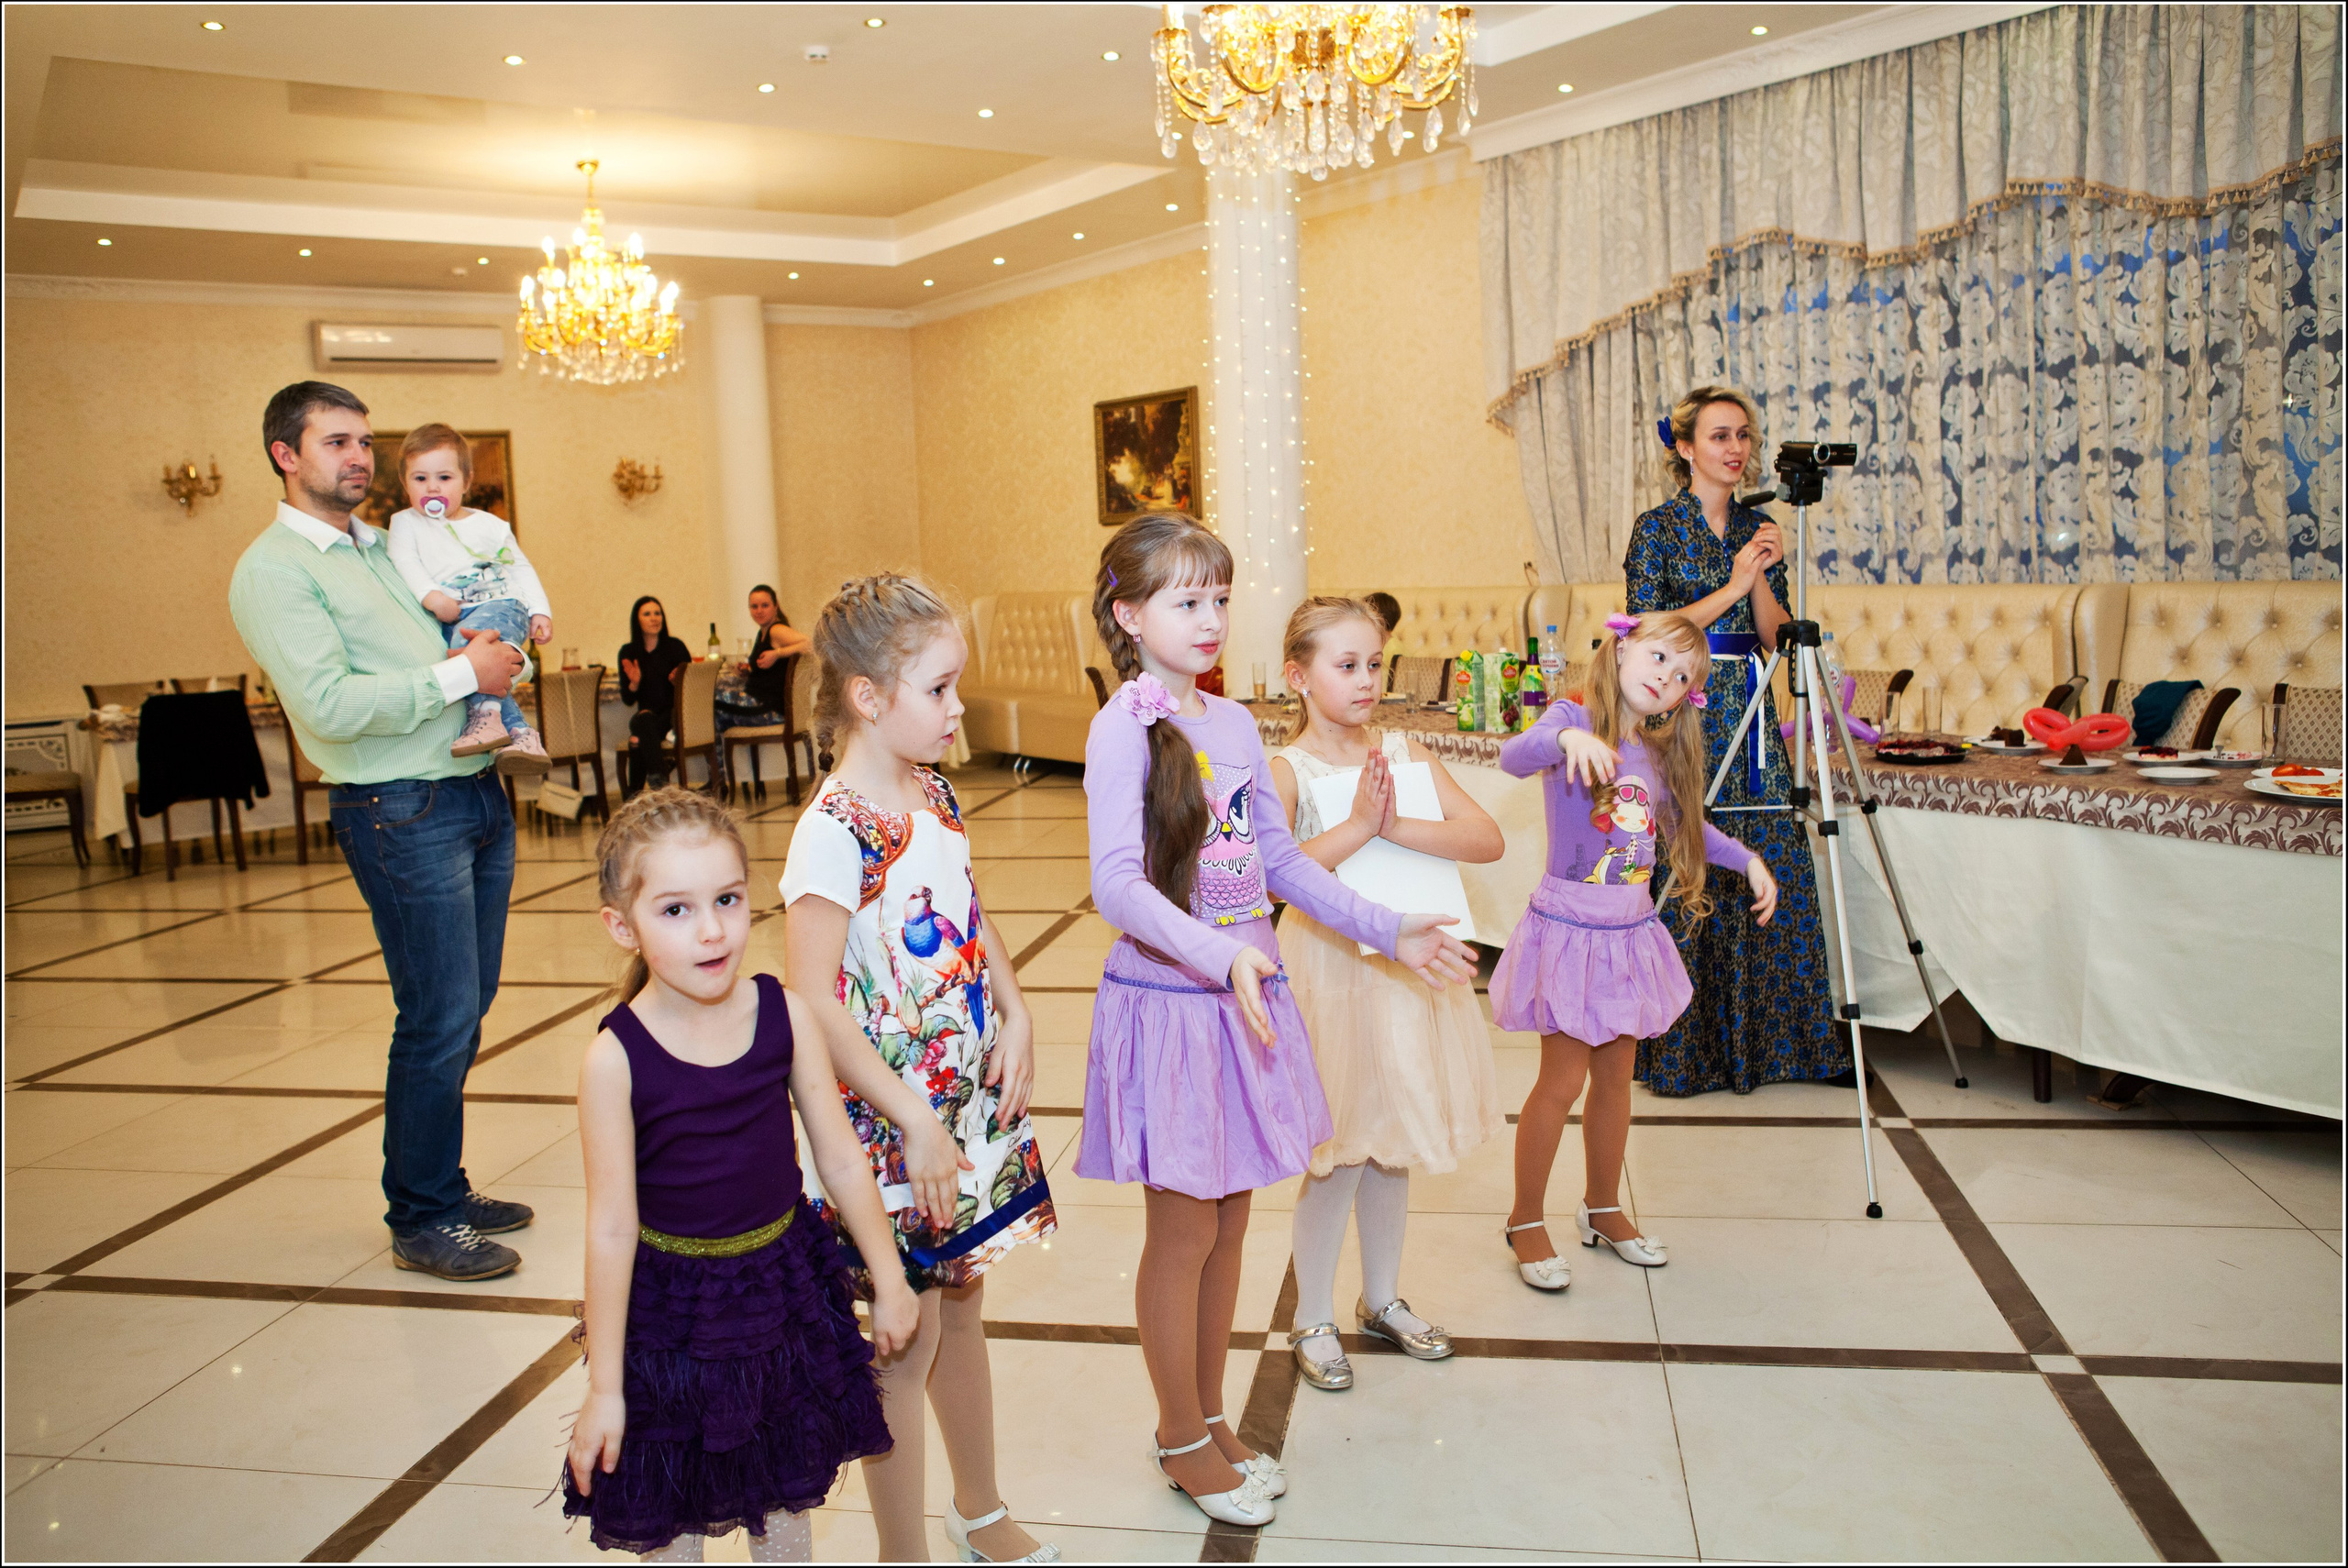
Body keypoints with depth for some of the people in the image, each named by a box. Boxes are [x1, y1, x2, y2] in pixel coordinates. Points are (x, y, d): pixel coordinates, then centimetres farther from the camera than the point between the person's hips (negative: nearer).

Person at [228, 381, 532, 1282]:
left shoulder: (388, 546, 18)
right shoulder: (273, 570, -7)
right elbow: (329, 705, -19)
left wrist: (502, 647, 8)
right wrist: (462, 674, -14)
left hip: (476, 793, 8)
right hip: (402, 811, -8)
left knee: (465, 1011, 13)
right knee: (440, 1021, -4)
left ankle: (444, 1188, 27)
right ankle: (422, 1223, 11)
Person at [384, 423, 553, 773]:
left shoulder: (489, 524, 18)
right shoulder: (405, 523, 18)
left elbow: (520, 567, 19)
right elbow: (404, 563, 2)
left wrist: (540, 612, 5)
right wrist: (431, 596, -17)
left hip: (500, 604, -2)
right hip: (446, 622, 2)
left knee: (468, 637, -35)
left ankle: (486, 717, -38)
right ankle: (521, 733, -35)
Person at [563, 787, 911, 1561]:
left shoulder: (787, 1016, -12)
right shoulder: (615, 1058, -20)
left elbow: (841, 1161, -3)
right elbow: (611, 1229, -14)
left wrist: (889, 1280, 5)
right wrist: (604, 1388, -8)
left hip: (785, 1293, 3)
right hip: (672, 1309, -2)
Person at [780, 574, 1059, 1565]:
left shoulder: (933, 793, 4)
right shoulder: (834, 832, -21)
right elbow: (811, 1010, -23)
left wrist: (1016, 1016, 2)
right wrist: (915, 1120, -20)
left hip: (970, 1100, 7)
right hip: (894, 1122, -7)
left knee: (961, 1310, 22)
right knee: (906, 1343, 7)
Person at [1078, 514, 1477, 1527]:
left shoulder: (1234, 724, 8)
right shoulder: (1123, 729, -14)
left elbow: (1280, 860, 16)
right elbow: (1117, 886, -24)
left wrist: (1385, 930, 12)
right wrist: (1219, 956, -38)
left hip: (1245, 999, 7)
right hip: (1167, 1005, -7)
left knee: (1228, 1222, 17)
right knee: (1184, 1231, 7)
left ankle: (1208, 1420, 35)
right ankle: (1183, 1442, 27)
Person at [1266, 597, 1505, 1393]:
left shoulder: (1404, 751, 1)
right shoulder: (1285, 769, -11)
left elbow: (1487, 839, -10)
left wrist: (1395, 824, -22)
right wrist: (1357, 825, -31)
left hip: (1408, 968, 5)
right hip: (1332, 968, -4)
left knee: (1393, 1145, 17)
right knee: (1337, 1153, 3)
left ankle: (1383, 1299, 37)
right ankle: (1313, 1321, 24)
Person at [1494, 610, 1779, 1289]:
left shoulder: (1657, 755, 7)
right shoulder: (1575, 719, -13)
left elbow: (1686, 824, 25)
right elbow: (1513, 756, -34)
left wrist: (1748, 859, 15)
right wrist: (1565, 737, -52)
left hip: (1632, 935, 7)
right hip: (1570, 929, -6)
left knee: (1615, 1075, 16)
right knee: (1563, 1080, -1)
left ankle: (1603, 1207, 35)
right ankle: (1525, 1222, 17)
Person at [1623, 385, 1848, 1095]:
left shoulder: (1758, 529, 13)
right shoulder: (1658, 528, -2)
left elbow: (1776, 637, 9)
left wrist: (1761, 578, -8)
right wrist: (1730, 588, -13)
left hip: (1752, 717, 6)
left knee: (1774, 876, 4)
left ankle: (1767, 1042, 16)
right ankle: (1683, 1052, 8)